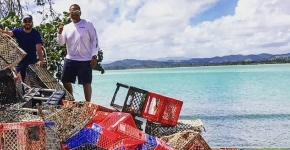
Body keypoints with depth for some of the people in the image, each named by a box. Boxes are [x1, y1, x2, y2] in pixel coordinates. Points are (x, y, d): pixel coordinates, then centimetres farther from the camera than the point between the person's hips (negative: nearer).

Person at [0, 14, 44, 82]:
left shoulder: (36, 33, -11)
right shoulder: (18, 31, -6)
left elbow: (39, 47, -23)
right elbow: (10, 33, -27)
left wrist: (41, 60, -39)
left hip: (32, 60, -1)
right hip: (20, 60, 1)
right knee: (20, 80, -2)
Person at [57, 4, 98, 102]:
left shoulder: (88, 24, -1)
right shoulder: (67, 27, 10)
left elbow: (94, 40, -4)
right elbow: (61, 43, 4)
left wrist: (94, 56, -11)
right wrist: (59, 33, -15)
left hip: (85, 60, -4)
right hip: (70, 59, 5)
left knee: (86, 83, 1)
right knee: (66, 81, 9)